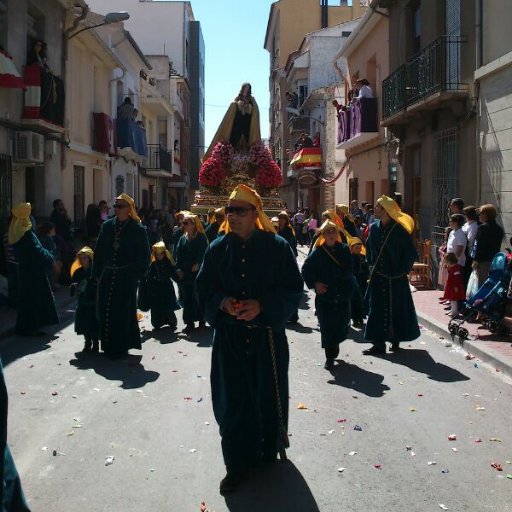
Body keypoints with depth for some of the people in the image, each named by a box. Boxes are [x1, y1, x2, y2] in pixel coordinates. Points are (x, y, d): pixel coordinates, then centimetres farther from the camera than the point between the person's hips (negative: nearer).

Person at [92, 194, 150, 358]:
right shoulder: (107, 226, 7)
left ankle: (120, 347, 11)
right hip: (107, 276, 4)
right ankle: (108, 345, 19)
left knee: (123, 312, 1)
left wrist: (136, 274, -10)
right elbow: (99, 251, 10)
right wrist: (97, 273, 6)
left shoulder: (137, 229, -5)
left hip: (126, 278, -4)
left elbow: (144, 256, -4)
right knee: (105, 311, 6)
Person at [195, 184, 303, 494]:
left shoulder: (277, 247, -4)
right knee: (231, 401, 3)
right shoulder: (218, 248, 3)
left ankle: (269, 453, 33)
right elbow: (204, 287, 7)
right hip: (229, 336, 2)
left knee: (268, 396, 10)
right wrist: (222, 302, -14)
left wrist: (261, 305, -19)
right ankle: (237, 465, 15)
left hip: (267, 334, -1)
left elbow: (293, 288, -5)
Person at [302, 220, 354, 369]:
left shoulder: (345, 249, 2)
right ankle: (330, 357, 11)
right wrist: (314, 283, -6)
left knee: (342, 326, 6)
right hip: (324, 296, -1)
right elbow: (305, 270, 3)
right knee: (326, 327, 0)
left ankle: (334, 345, 36)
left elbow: (348, 272, 4)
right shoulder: (318, 252, -2)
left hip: (343, 296, 2)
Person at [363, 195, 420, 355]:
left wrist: (402, 271, -9)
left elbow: (411, 253, -8)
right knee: (377, 309, 4)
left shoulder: (399, 230, -12)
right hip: (378, 276, 5)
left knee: (397, 309, 6)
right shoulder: (374, 228, 3)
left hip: (395, 278, -5)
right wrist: (371, 265, 10)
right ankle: (378, 343, 11)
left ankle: (396, 340, 19)